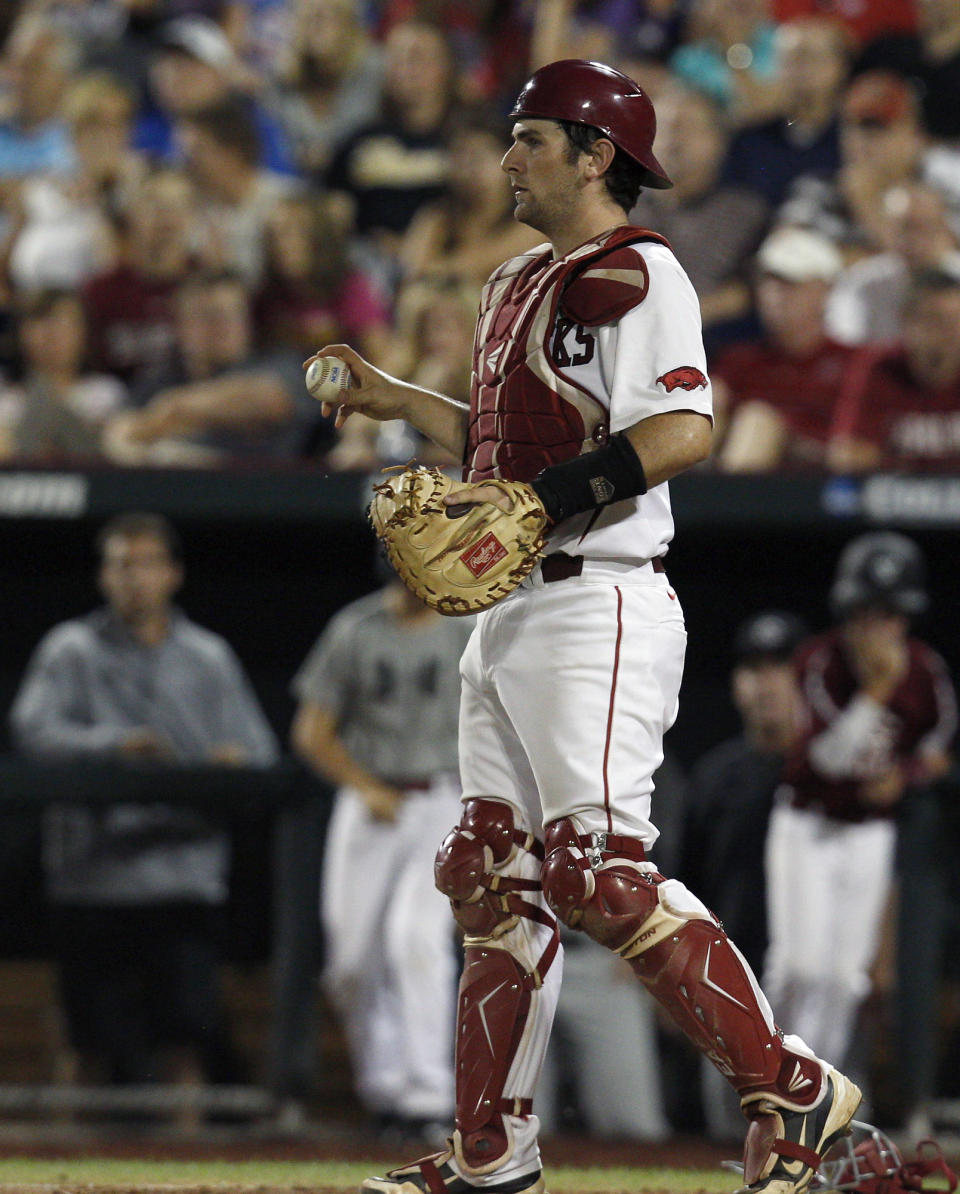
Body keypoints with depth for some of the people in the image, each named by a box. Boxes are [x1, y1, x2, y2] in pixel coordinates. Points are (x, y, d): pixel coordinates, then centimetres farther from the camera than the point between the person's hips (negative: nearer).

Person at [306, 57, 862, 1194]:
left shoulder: (635, 273, -11)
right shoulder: (519, 283, 20)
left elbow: (682, 431, -23)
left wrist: (534, 502, -26)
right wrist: (397, 401, 23)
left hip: (599, 608, -10)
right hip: (507, 616, 10)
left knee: (598, 870, -16)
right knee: (494, 875, 9)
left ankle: (792, 1090, -10)